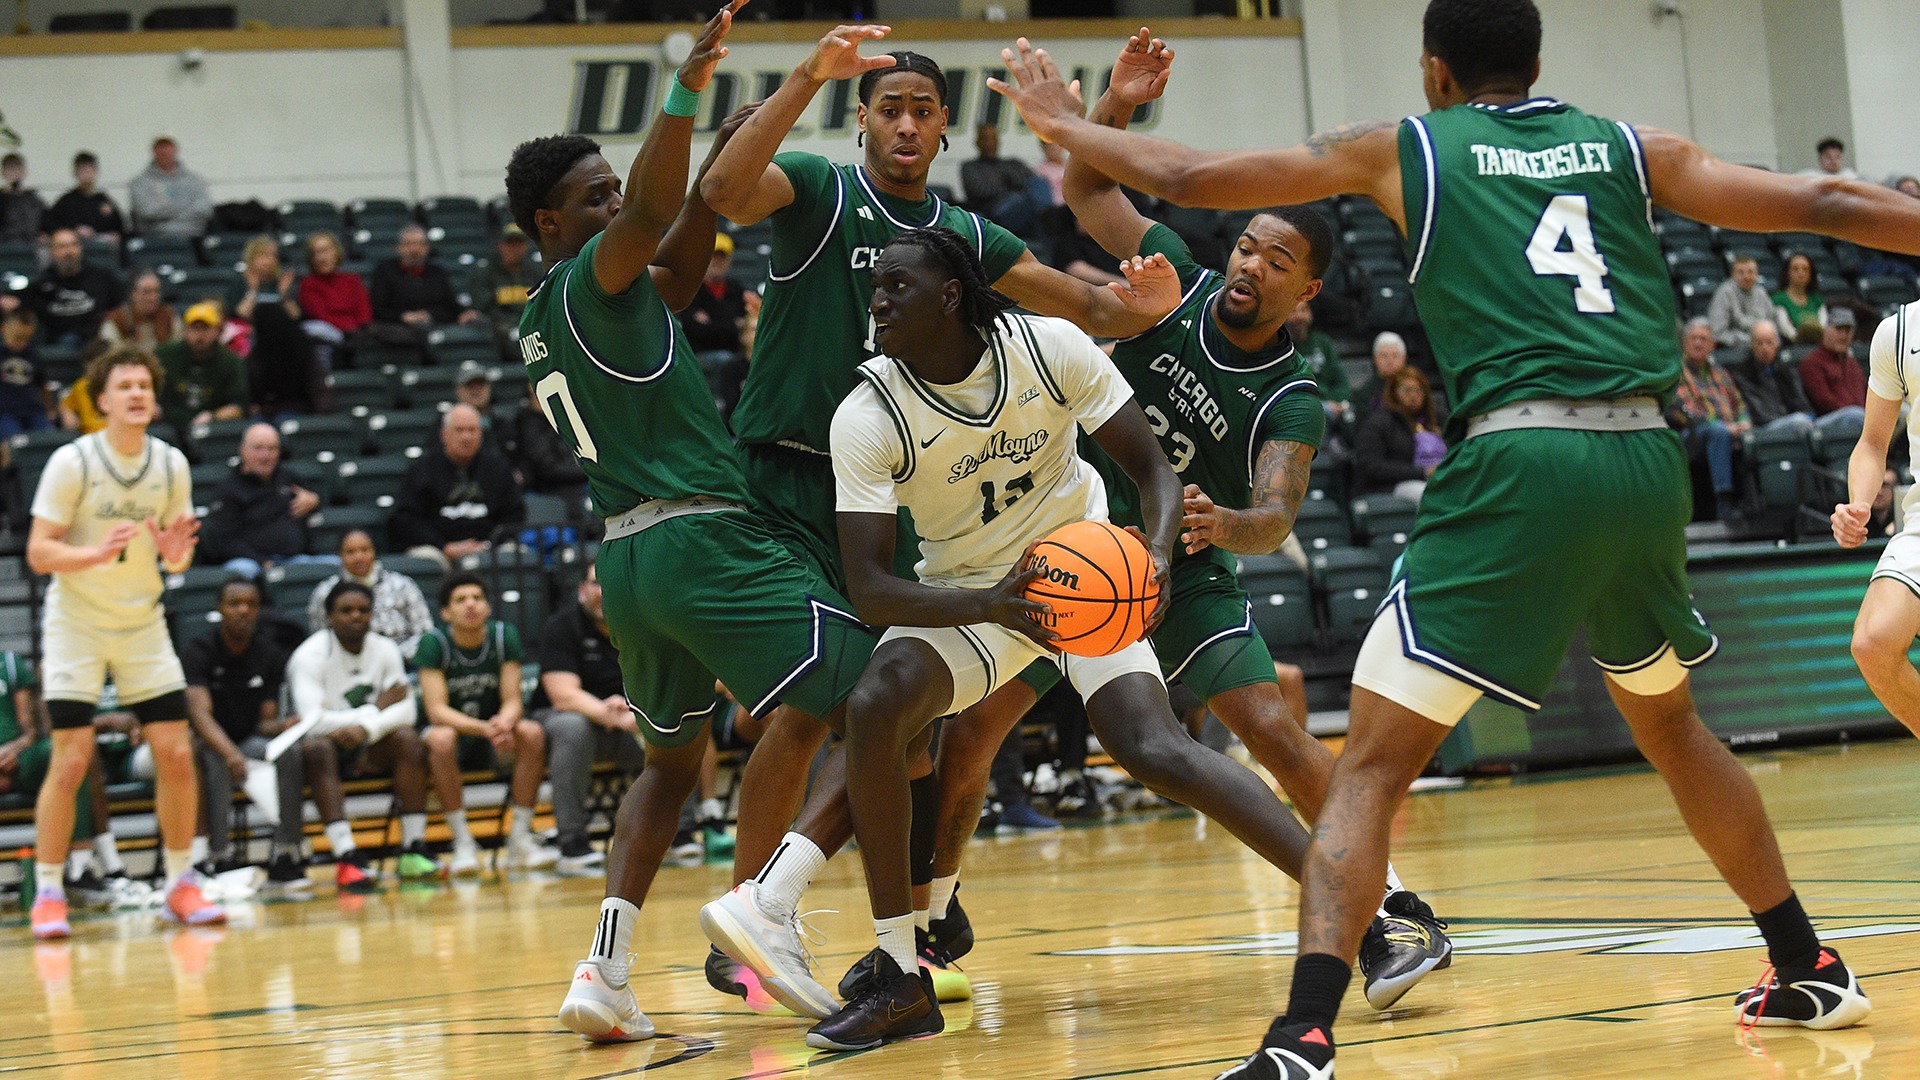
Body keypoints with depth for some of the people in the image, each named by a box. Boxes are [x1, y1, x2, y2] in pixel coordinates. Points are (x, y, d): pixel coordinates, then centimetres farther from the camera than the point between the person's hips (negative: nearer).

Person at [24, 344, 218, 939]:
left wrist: (175, 553, -16)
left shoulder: (171, 464, -1)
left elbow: (177, 558, 8)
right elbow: (39, 553, -15)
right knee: (71, 760, -11)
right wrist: (96, 553, -32)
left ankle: (181, 884, 11)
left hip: (143, 623, 4)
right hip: (76, 624, -4)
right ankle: (48, 894, 0)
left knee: (177, 755, -3)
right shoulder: (71, 462, -13)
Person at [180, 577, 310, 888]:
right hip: (209, 744, -3)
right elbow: (200, 714, -27)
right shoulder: (198, 652, -12)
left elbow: (266, 722, 0)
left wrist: (284, 726, -26)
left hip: (249, 741, 3)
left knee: (291, 752, -27)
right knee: (213, 761, -38)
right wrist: (231, 754, -45)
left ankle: (284, 856, -28)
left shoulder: (270, 655, 2)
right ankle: (220, 859, -40)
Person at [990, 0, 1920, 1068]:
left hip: (1520, 459, -4)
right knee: (1670, 720, 29)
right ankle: (1812, 970, 36)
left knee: (1375, 763, -3)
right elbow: (1820, 206, 17)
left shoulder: (1401, 149, 12)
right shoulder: (1629, 147, 18)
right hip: (1647, 456, 4)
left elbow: (1185, 178, 16)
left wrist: (1062, 122, 32)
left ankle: (1304, 1039, -20)